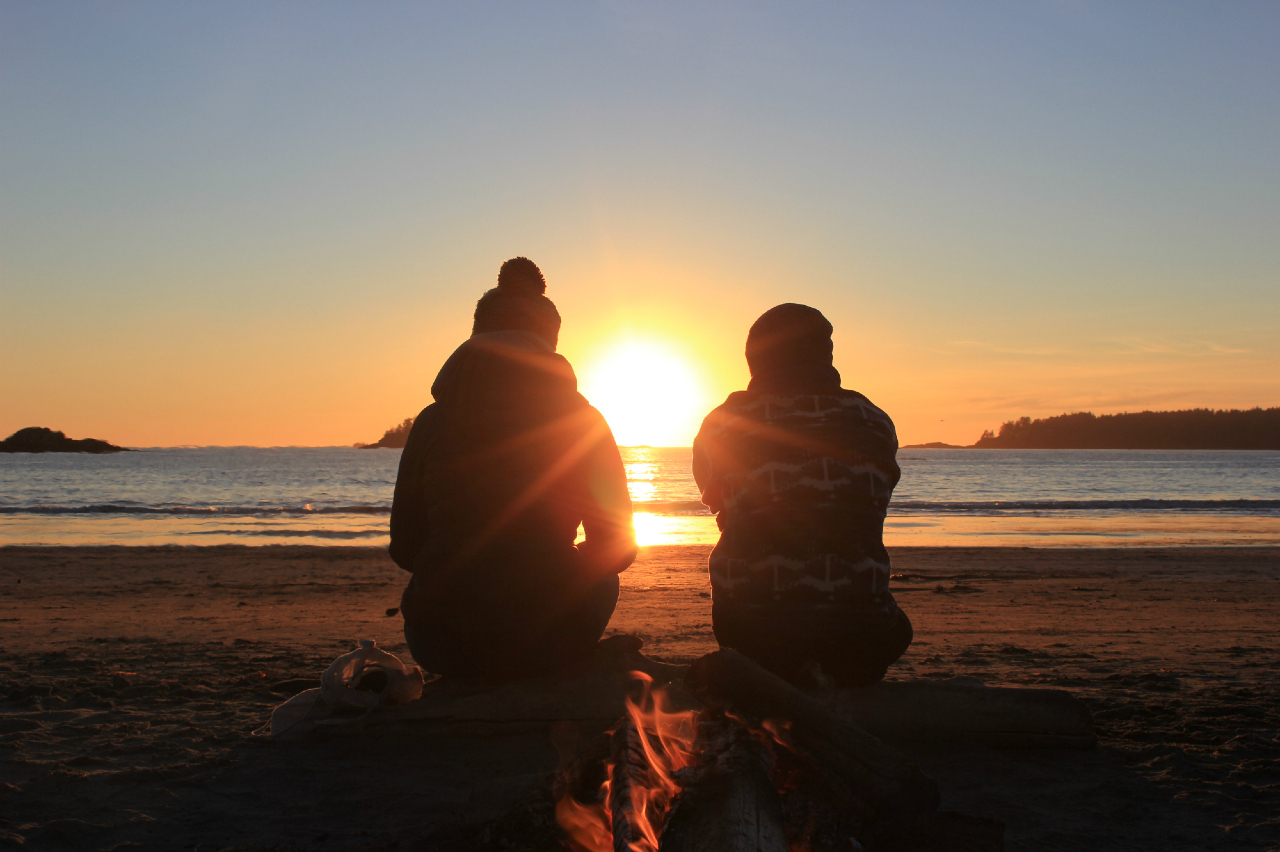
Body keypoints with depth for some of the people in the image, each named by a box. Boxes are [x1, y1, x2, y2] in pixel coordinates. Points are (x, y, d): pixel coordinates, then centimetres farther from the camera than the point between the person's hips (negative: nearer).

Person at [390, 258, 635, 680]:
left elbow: (404, 547, 5)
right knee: (601, 581, 32)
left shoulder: (432, 421, 0)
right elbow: (617, 547, 2)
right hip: (546, 644, -1)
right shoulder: (580, 420, -2)